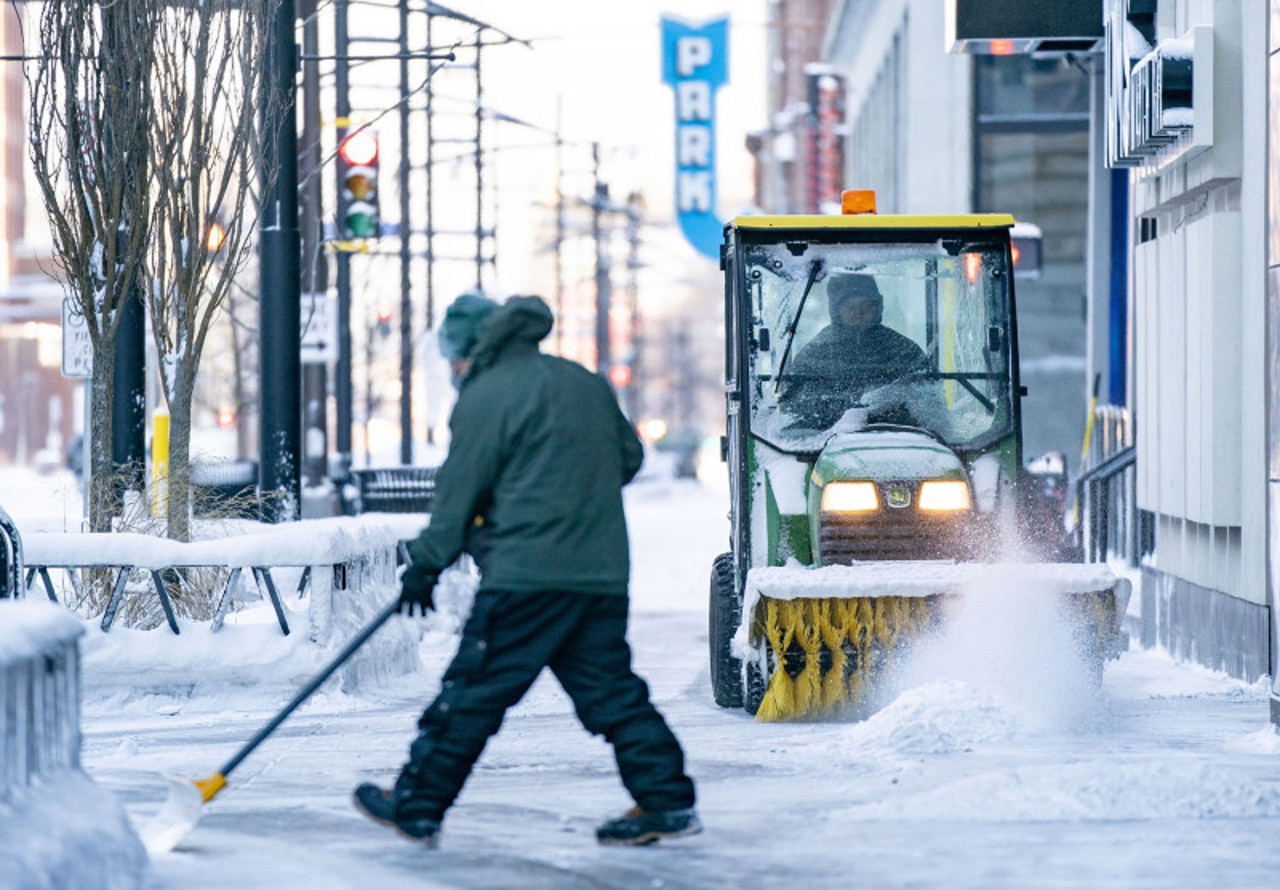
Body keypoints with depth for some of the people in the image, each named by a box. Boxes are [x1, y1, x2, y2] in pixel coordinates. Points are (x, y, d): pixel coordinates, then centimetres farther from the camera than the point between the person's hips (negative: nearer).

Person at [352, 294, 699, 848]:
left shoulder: (486, 397, -5)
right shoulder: (586, 383, 17)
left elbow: (460, 492, -5)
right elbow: (629, 457, 26)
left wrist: (425, 564, 4)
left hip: (526, 573, -7)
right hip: (602, 573, 7)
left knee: (475, 690, -2)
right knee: (609, 690, 9)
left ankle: (415, 807, 4)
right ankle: (667, 798, 1)